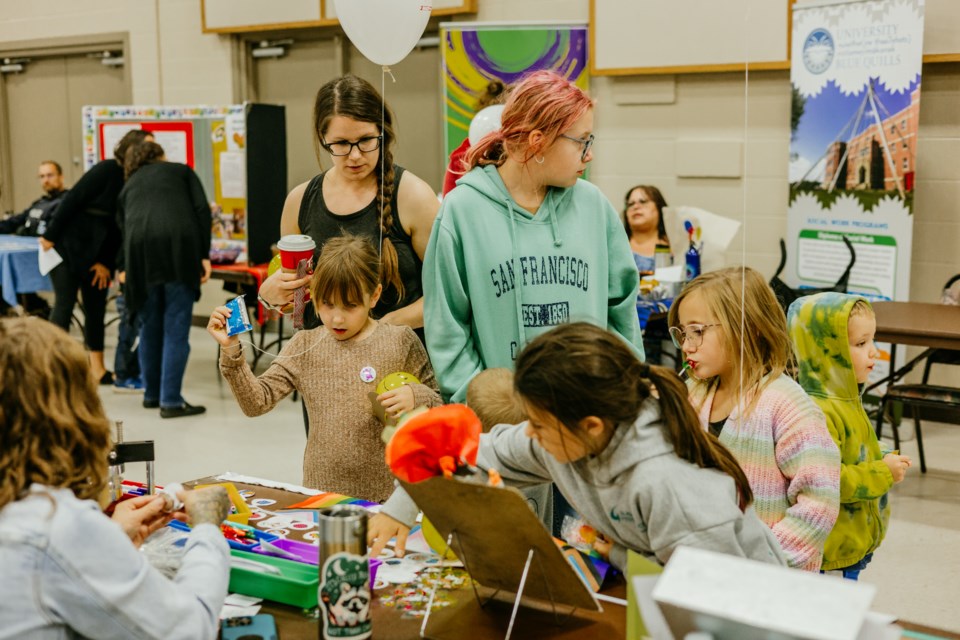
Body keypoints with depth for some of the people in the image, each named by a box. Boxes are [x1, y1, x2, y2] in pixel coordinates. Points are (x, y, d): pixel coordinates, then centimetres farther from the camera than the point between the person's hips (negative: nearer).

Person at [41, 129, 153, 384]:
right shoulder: (108, 169, -17)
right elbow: (72, 199, -17)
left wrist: (107, 261, -3)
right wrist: (50, 235, -15)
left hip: (98, 251, 6)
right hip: (69, 245, -6)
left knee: (96, 308, 7)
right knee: (64, 305, -5)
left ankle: (97, 369, 11)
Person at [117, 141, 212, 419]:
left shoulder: (128, 187, 32)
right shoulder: (181, 170, 26)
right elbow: (201, 210, 9)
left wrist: (125, 269, 41)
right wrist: (204, 255, 6)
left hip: (140, 249, 3)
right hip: (179, 244, -3)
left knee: (150, 327, 17)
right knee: (176, 329, 1)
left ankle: (152, 394, 27)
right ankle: (171, 401, 0)